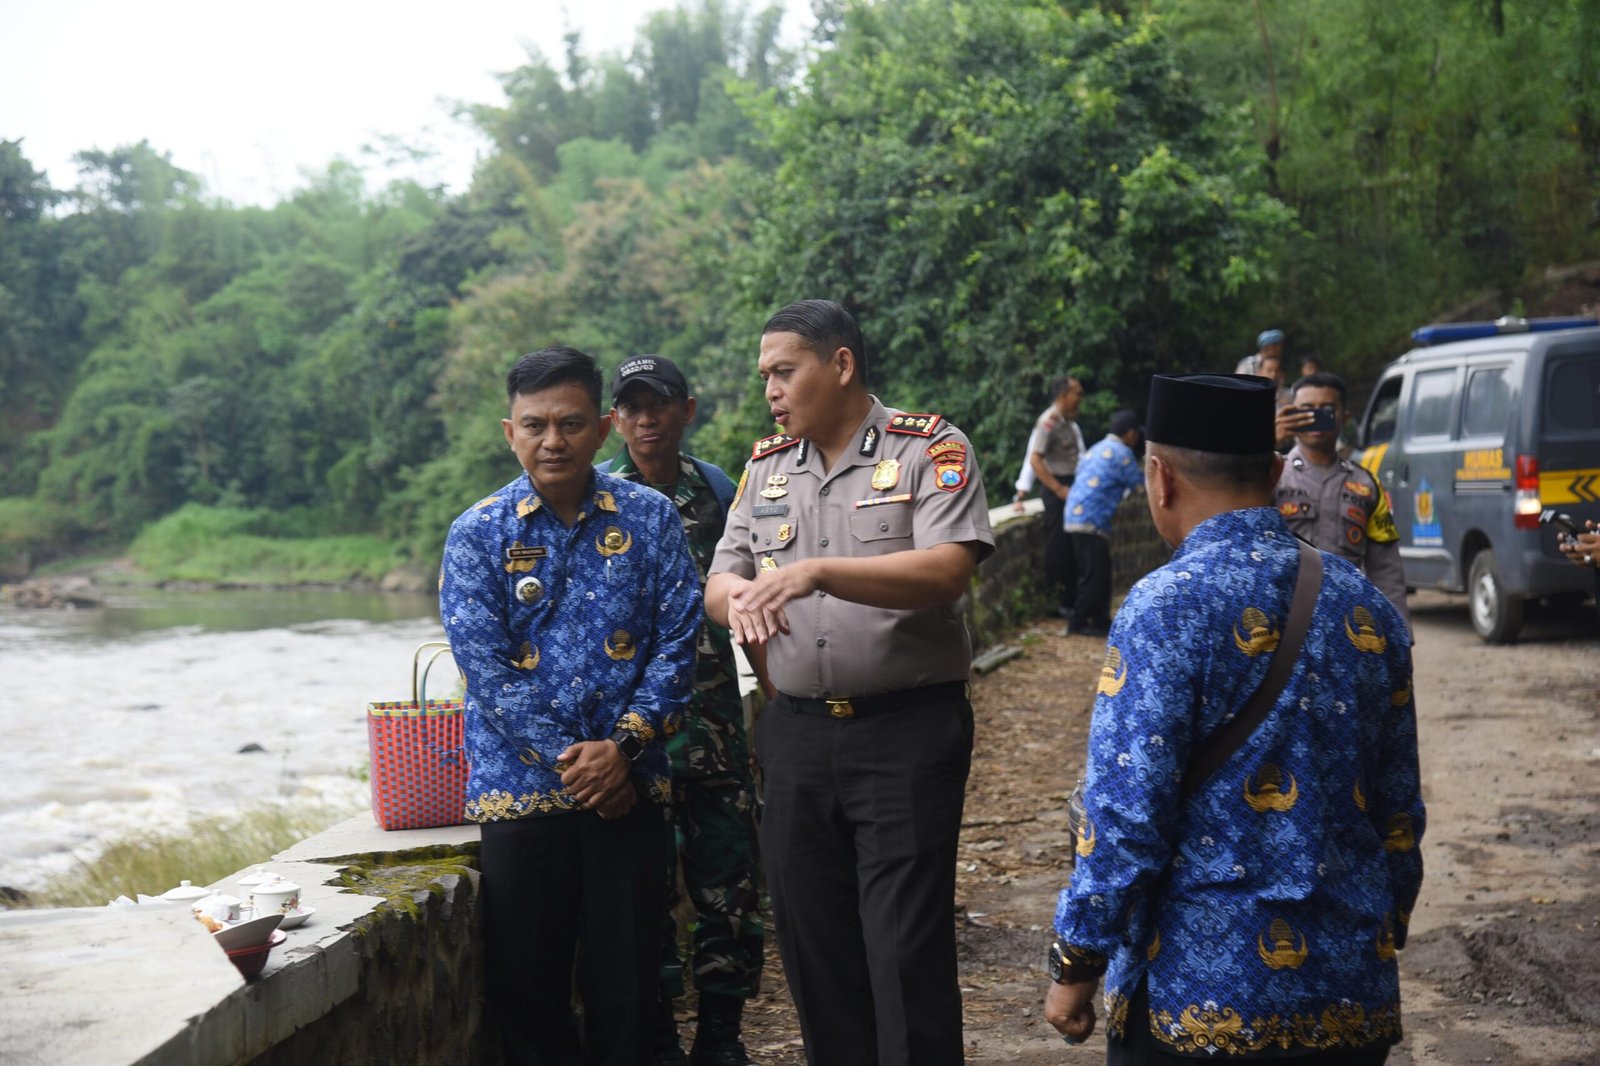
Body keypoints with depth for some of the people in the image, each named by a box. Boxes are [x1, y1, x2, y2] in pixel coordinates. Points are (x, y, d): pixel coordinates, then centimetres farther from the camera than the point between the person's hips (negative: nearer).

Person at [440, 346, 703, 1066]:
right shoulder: (477, 535, 0)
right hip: (520, 789, -1)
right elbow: (486, 668, -6)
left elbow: (677, 638, 0)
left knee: (626, 983, 5)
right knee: (527, 982, 6)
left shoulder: (649, 519, 4)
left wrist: (624, 745, -12)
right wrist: (570, 761, -13)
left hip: (629, 787, 1)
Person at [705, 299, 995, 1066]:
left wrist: (817, 573, -28)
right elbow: (717, 585, 11)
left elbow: (946, 571, -18)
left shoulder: (928, 449, -5)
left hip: (906, 733, -6)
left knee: (906, 951, -5)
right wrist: (739, 594, -14)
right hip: (797, 734, 6)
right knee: (812, 942, 11)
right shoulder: (765, 466, 13)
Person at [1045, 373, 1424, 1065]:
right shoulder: (1367, 609, 5)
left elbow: (1126, 818, -16)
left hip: (1200, 1000, -6)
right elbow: (1400, 814, 11)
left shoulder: (1167, 607, -13)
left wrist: (1074, 969, -6)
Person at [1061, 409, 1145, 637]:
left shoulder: (1098, 449, 21)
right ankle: (1078, 624, -5)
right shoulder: (1121, 452, -8)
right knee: (1094, 575, -7)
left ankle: (1100, 620, 20)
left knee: (1101, 574, 15)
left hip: (1077, 516, 10)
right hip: (1091, 521, -10)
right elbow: (1139, 482, -2)